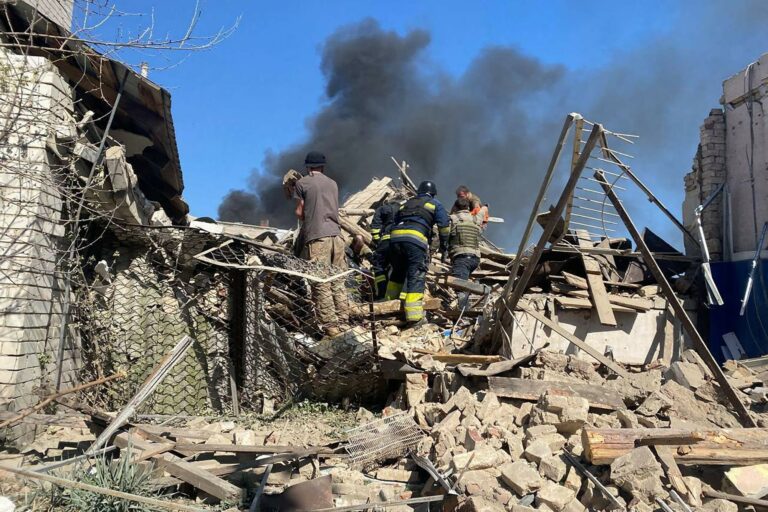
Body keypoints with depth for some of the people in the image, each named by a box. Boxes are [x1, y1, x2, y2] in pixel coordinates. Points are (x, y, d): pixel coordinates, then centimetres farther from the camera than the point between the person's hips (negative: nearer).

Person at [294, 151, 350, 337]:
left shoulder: (302, 183, 6)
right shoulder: (333, 184, 19)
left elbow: (299, 212, 7)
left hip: (316, 237, -5)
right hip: (336, 234, 5)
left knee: (321, 284, -4)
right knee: (338, 283, 8)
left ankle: (330, 326, -6)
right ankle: (343, 323, 7)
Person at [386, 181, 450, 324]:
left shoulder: (406, 203, 33)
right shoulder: (435, 204, 22)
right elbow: (444, 225, 12)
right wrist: (443, 245, 20)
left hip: (395, 236, 5)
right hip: (415, 238, -5)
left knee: (397, 271, 22)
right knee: (416, 275, -5)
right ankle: (414, 313, -13)